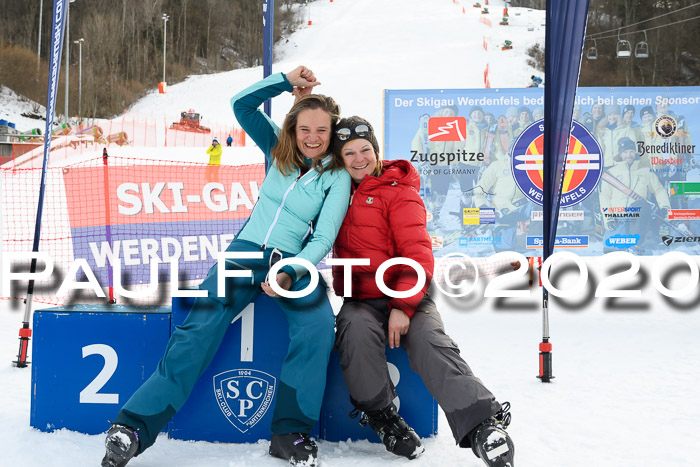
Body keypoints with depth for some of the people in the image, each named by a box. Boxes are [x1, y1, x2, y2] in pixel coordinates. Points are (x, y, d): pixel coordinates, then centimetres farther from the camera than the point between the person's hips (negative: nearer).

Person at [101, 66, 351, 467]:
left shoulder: (337, 176, 1)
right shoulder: (279, 150, 12)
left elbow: (324, 238, -8)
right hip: (246, 250, 2)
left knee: (319, 325, -32)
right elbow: (241, 104, 10)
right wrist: (288, 81, 1)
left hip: (296, 263, -2)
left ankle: (292, 433, -20)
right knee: (200, 326, -19)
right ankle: (135, 426, -20)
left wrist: (290, 272, -24)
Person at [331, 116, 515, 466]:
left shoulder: (399, 191, -2)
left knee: (430, 342, -30)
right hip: (359, 299, 3)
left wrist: (403, 306, -22)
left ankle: (483, 426, -40)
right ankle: (382, 416, -14)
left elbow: (417, 254, -10)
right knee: (357, 331, -31)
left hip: (405, 297, -3)